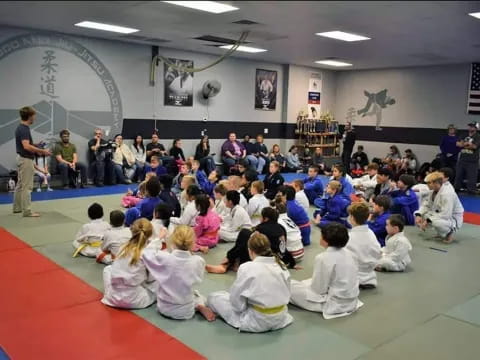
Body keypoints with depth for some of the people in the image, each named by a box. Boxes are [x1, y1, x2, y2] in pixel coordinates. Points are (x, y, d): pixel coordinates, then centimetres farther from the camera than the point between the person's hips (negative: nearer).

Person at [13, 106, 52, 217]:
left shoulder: (20, 128, 11)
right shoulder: (24, 129, -20)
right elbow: (27, 146, -31)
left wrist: (37, 151, 16)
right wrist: (42, 151, -24)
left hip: (21, 158, 10)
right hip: (26, 160, -10)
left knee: (20, 184, 17)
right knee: (27, 186, -6)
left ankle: (17, 207, 26)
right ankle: (27, 211, -3)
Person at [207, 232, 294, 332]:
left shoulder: (246, 268, -18)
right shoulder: (280, 265, -2)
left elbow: (237, 302, -12)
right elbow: (286, 293, 7)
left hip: (258, 322, -6)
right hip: (281, 318, 6)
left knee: (213, 297, 7)